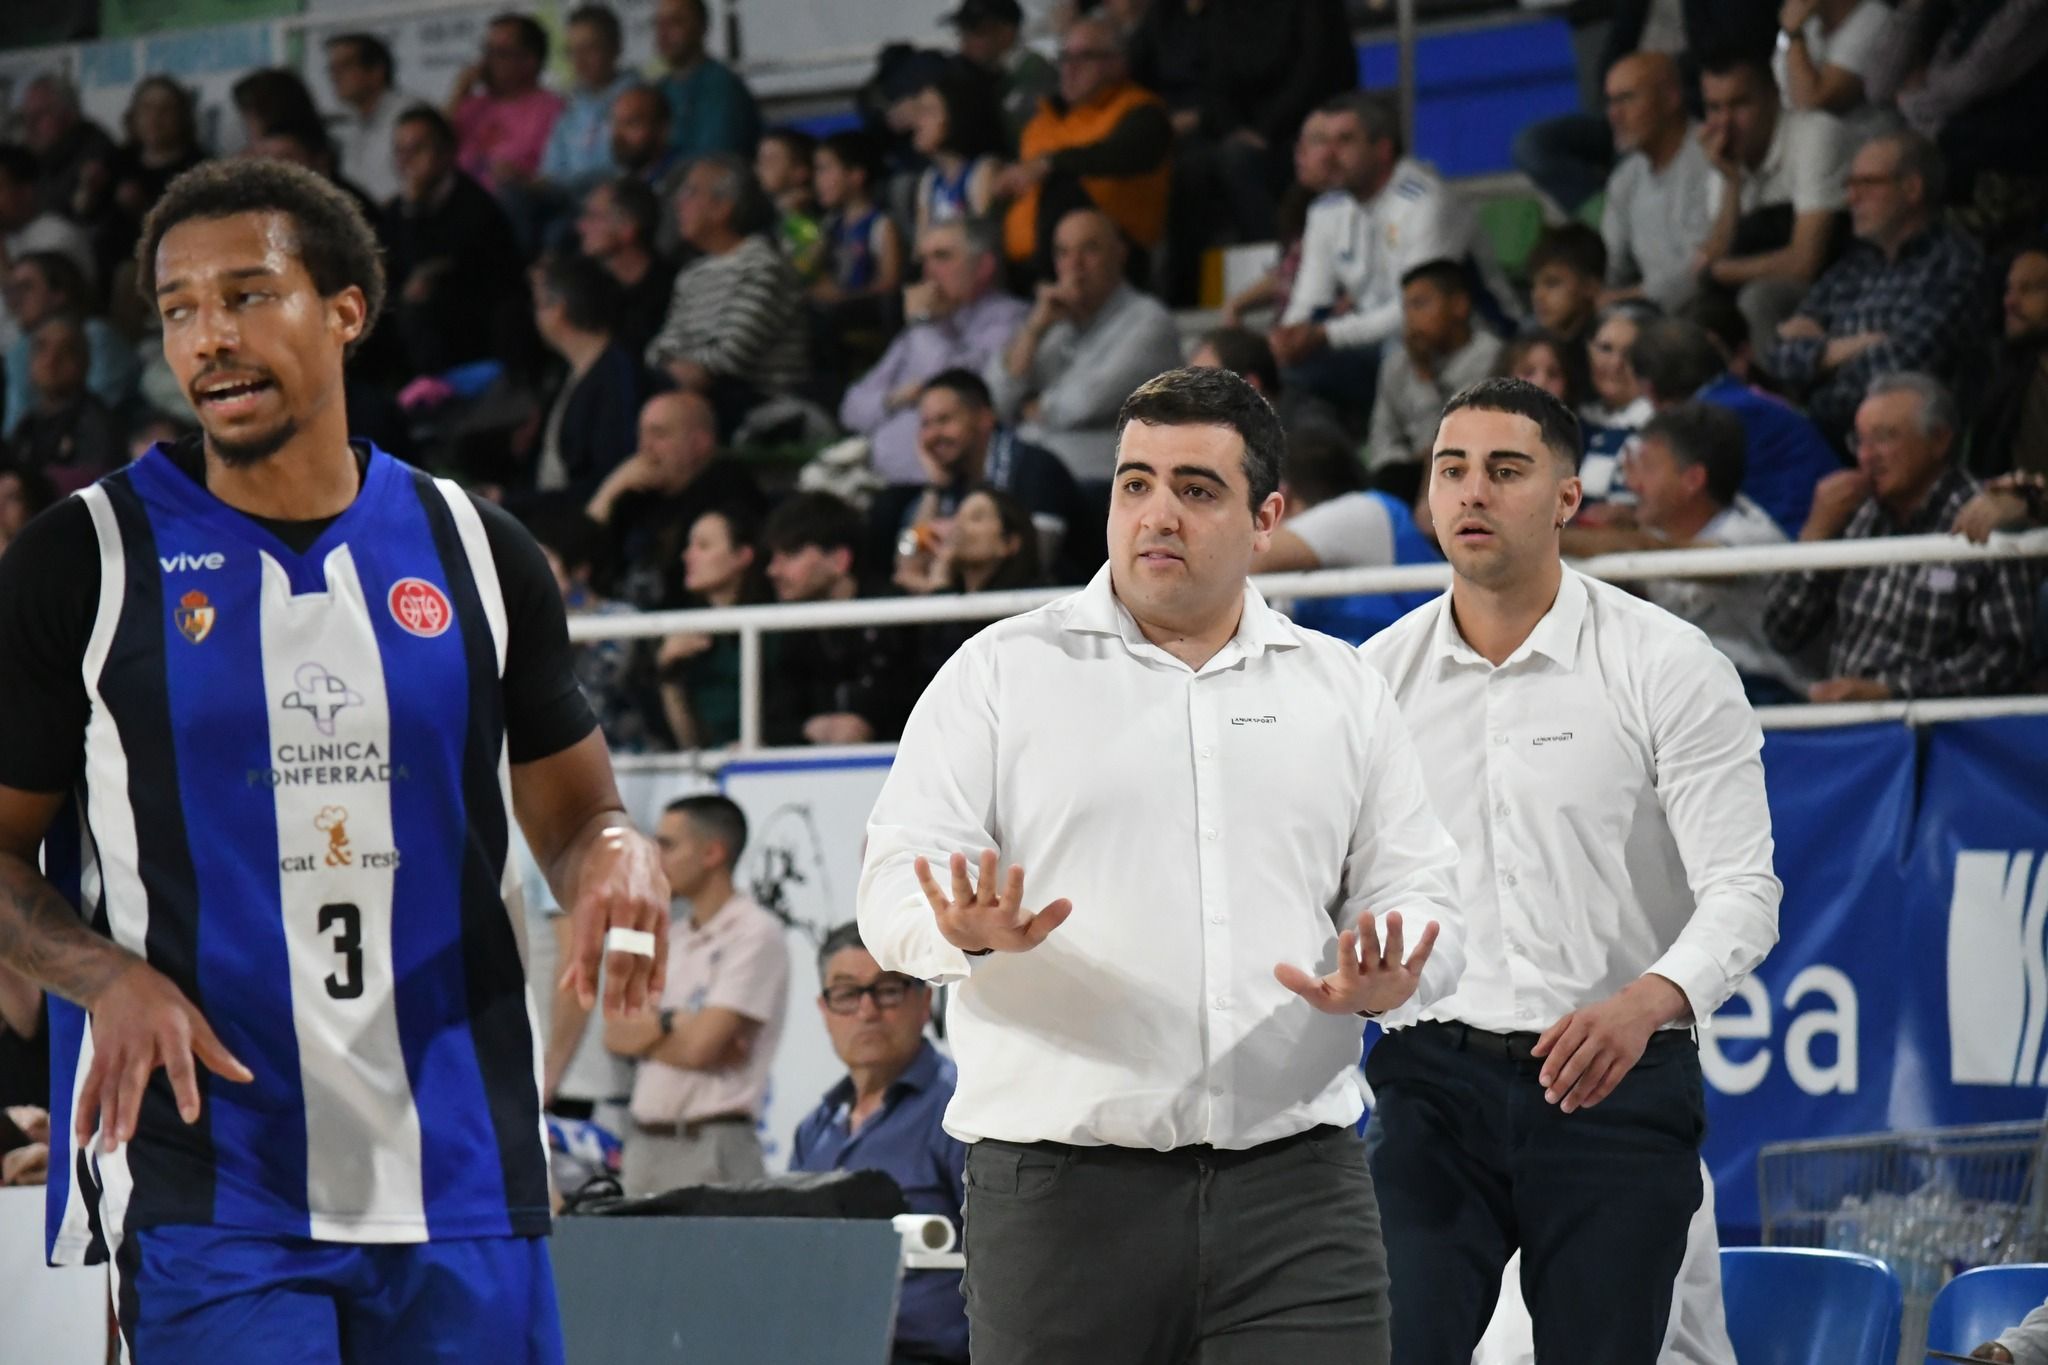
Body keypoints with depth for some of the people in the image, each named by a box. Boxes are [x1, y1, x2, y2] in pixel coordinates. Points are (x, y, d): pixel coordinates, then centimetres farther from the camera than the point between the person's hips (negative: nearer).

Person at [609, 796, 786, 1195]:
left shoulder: (755, 934, -7)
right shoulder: (668, 938, 17)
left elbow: (701, 1046, -14)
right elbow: (615, 1034, 7)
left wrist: (646, 1028, 1)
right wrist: (672, 1023, -9)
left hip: (711, 1146, -7)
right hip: (646, 1143, 7)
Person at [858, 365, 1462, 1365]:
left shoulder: (1341, 691, 15)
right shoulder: (1000, 673, 6)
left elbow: (1414, 889, 16)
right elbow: (895, 886, 0)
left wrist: (1386, 980, -8)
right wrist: (966, 931, -24)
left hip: (1295, 1181, 2)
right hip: (1059, 1194, -2)